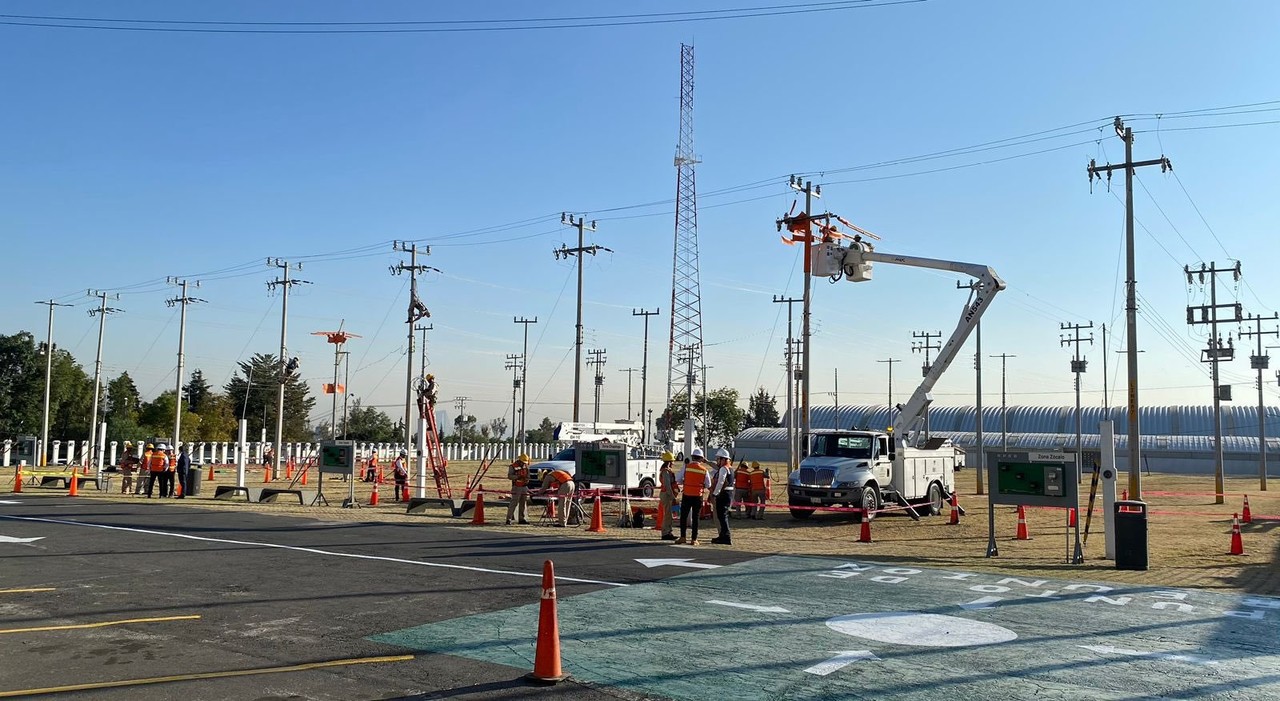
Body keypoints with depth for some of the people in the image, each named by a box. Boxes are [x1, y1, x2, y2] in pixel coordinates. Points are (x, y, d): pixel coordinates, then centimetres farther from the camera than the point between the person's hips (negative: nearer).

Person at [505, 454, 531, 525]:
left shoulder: (526, 466, 11)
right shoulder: (513, 466, -7)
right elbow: (509, 476, -12)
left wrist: (527, 479, 0)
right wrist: (517, 477, -25)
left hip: (524, 487, 6)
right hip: (516, 487, -6)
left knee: (523, 503, 9)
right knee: (514, 503, -12)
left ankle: (521, 519, 16)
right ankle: (508, 519, -11)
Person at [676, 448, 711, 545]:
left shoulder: (686, 467, -7)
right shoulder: (704, 470, -4)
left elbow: (679, 480, -1)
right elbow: (708, 485, 4)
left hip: (686, 495, -1)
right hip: (698, 496, 1)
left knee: (683, 516, 10)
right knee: (695, 518, 6)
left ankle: (682, 537, 8)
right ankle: (694, 539, 6)